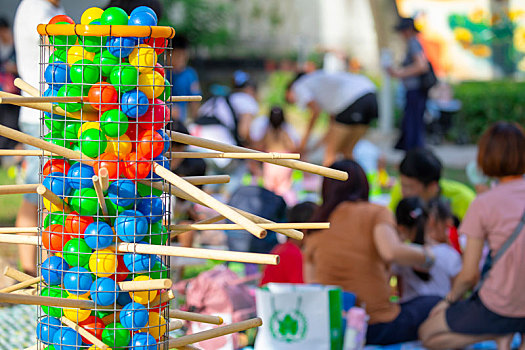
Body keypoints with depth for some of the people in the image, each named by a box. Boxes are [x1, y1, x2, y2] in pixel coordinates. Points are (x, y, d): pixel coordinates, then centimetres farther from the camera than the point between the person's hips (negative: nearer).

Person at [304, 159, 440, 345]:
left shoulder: (315, 227, 12)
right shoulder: (376, 212, 0)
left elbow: (310, 285, 9)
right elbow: (391, 252, -19)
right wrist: (425, 256, -1)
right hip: (378, 326, -5)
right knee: (434, 303, 21)